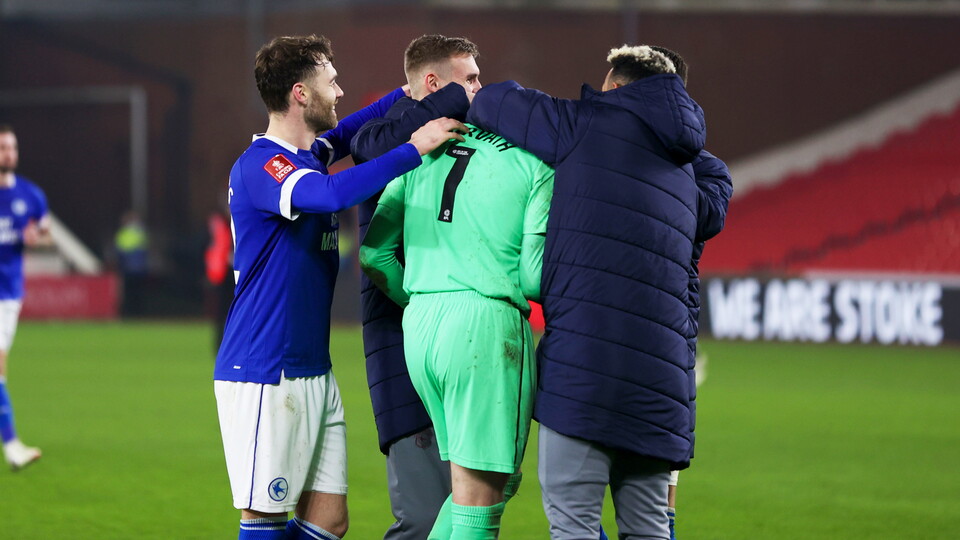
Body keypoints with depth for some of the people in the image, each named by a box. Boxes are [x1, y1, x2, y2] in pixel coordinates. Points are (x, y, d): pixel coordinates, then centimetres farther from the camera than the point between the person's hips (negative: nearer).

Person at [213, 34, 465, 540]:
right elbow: (333, 193, -34)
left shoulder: (311, 152, 13)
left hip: (314, 373, 9)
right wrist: (414, 148, -26)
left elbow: (350, 129, 37)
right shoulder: (258, 166, -15)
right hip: (263, 377, -9)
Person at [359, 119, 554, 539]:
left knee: (501, 480, 19)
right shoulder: (537, 166, 1)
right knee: (479, 506, -2)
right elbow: (533, 278, -7)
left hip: (419, 325, 6)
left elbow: (374, 254, 11)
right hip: (487, 324, -6)